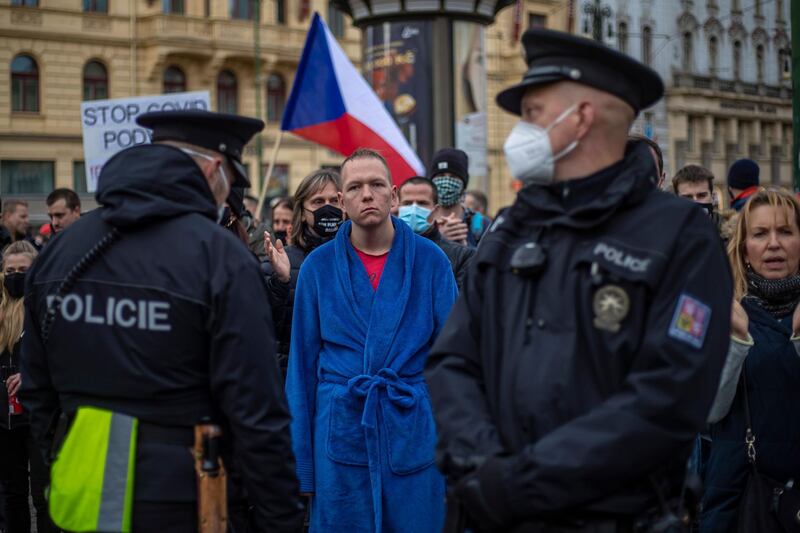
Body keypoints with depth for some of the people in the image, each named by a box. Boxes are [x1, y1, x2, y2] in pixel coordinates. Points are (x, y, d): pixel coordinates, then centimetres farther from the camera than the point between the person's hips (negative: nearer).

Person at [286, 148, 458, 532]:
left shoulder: (430, 260, 1)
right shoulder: (318, 266, 3)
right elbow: (303, 363, 5)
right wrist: (303, 462, 2)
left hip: (415, 434, 0)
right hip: (341, 436, 0)